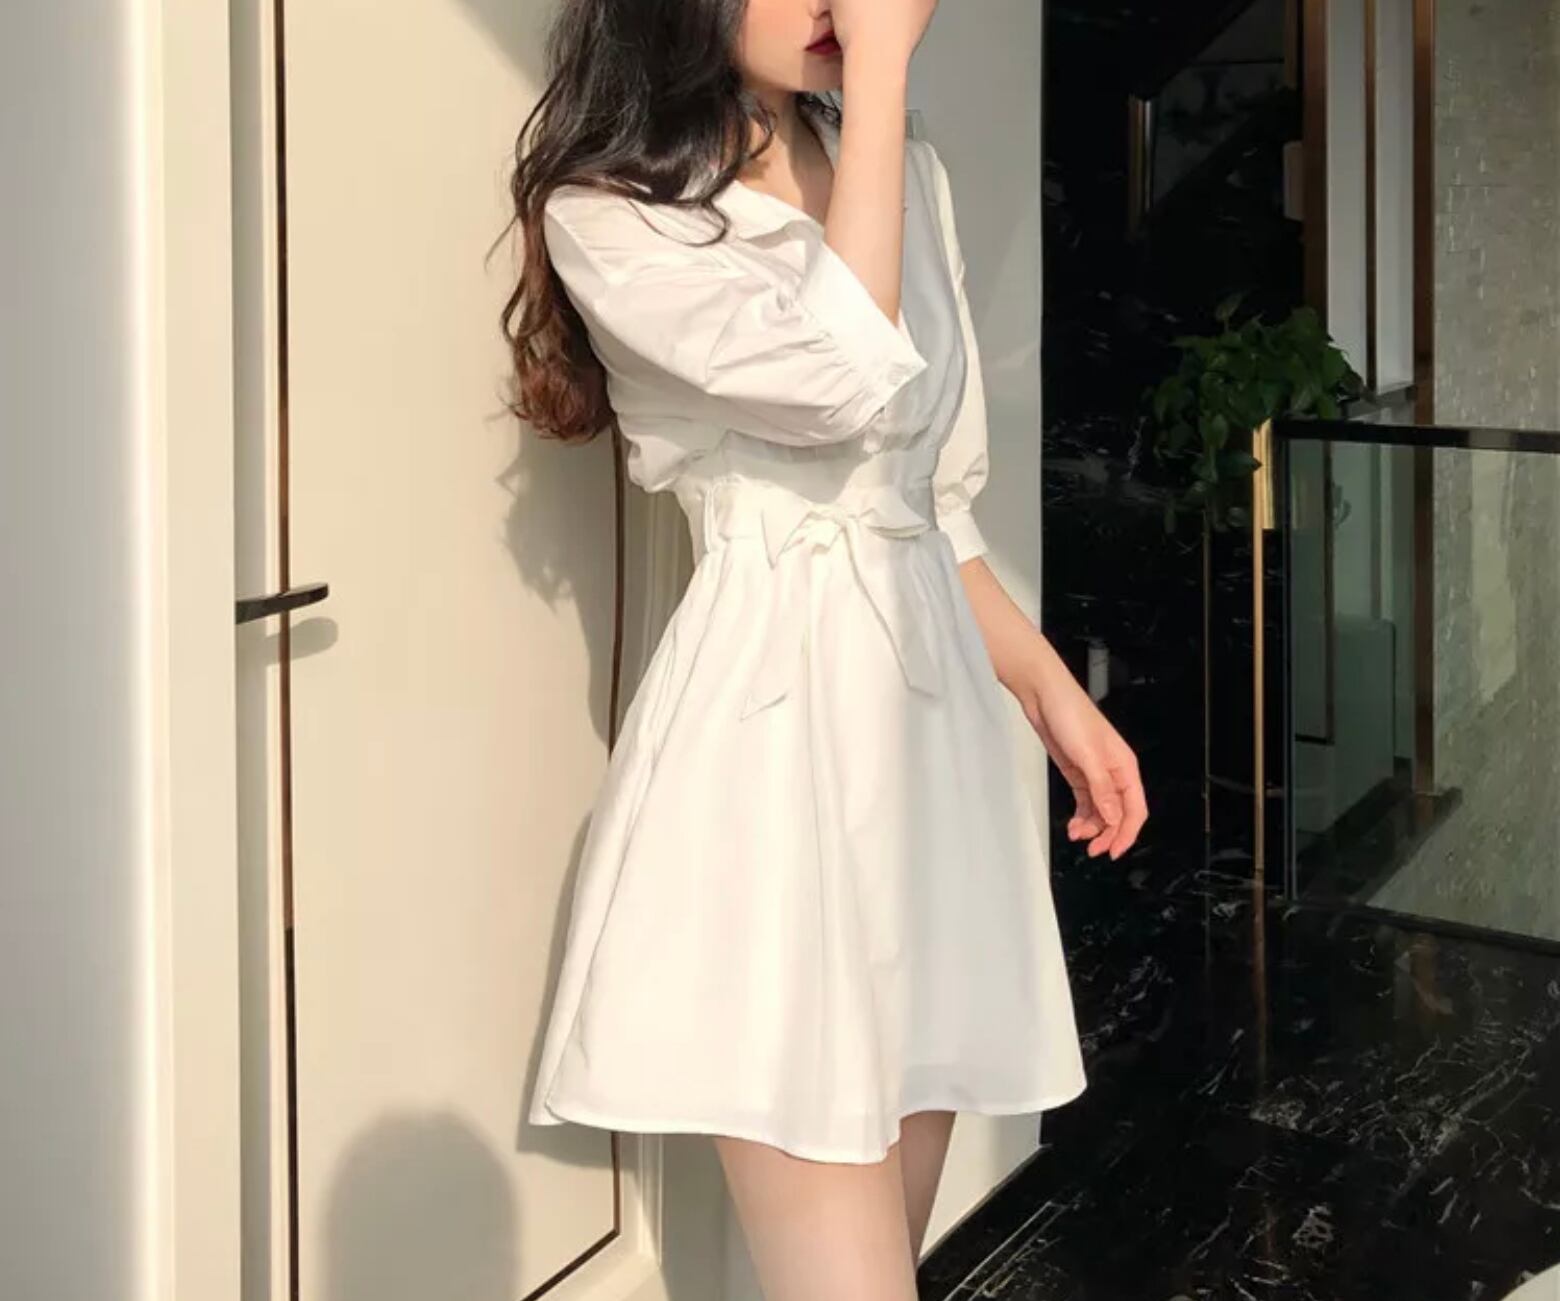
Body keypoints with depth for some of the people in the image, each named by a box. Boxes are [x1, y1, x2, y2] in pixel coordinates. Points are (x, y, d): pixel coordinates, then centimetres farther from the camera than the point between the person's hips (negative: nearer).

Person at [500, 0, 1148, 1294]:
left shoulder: (910, 175, 14)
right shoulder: (609, 211, -6)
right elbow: (844, 377, -22)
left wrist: (1054, 694, 15)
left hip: (933, 709, 6)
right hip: (774, 725, -6)